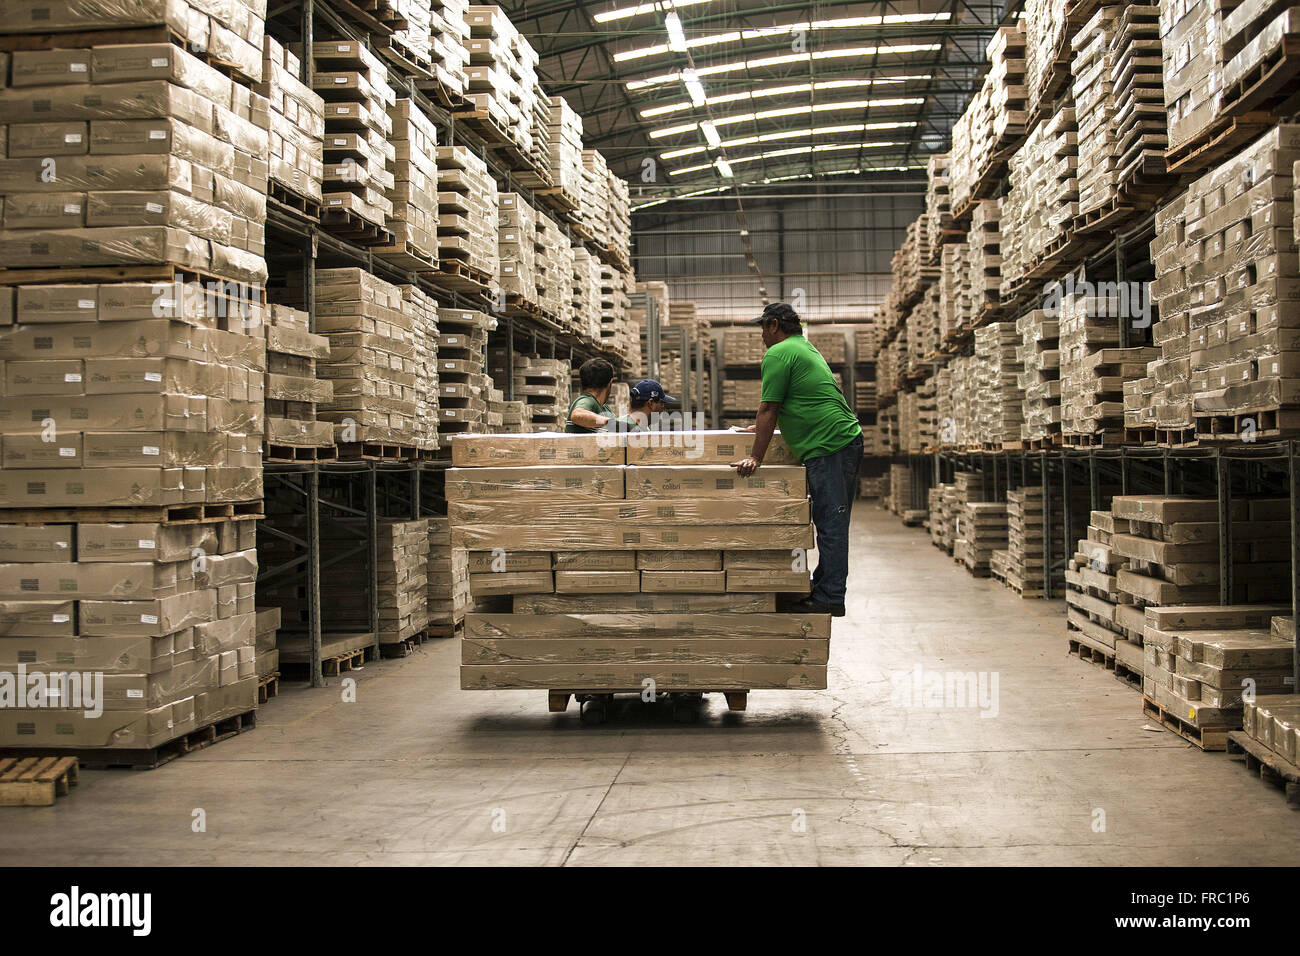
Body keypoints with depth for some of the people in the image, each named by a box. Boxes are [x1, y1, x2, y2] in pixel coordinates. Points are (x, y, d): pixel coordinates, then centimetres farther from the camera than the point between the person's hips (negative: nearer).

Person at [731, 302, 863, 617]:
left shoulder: (778, 354, -6)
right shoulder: (807, 349, 25)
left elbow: (768, 409, -8)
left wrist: (755, 458, -5)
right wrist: (764, 426, 48)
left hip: (827, 447, -10)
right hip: (848, 440, 10)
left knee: (831, 524, -9)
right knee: (831, 522, 13)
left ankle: (830, 598, -8)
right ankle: (824, 586, 19)